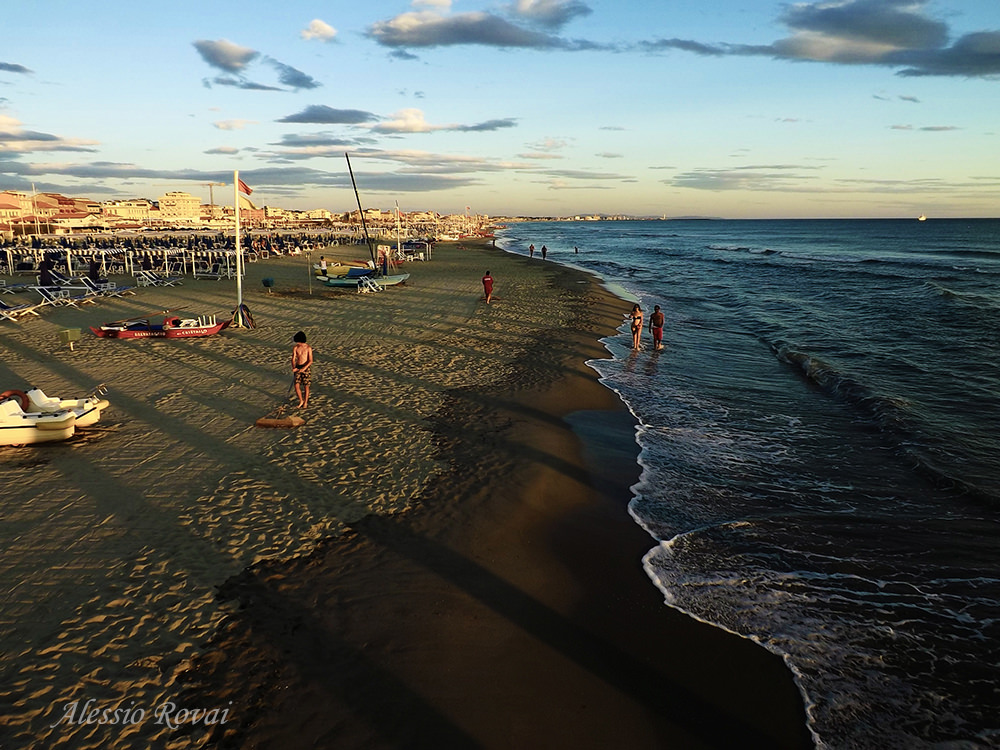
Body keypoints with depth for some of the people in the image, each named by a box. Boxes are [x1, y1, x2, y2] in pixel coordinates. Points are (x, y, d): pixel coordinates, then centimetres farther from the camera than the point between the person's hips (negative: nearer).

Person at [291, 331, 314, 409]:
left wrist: (304, 368, -27)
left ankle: (305, 402, 17)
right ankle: (301, 401, 16)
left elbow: (310, 361, -14)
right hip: (298, 368, 3)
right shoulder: (295, 348, -1)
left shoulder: (308, 348, -11)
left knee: (306, 386, 3)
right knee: (297, 386, -4)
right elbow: (293, 359, -3)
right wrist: (293, 368, -22)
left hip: (306, 368, -3)